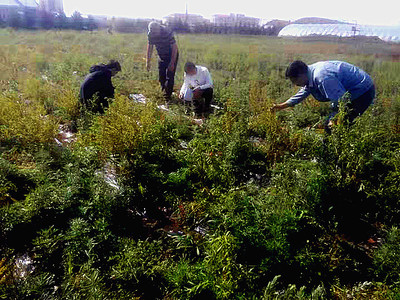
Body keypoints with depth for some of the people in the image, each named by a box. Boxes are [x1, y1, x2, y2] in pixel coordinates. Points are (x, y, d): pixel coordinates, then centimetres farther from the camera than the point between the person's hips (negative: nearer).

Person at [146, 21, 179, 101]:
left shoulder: (167, 32, -30)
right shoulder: (150, 34, -13)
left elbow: (174, 48, -25)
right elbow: (150, 48, 1)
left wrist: (172, 63, -26)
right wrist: (148, 62, -1)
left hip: (172, 55, -5)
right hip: (161, 56, 5)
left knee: (169, 76, -10)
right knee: (161, 76, 8)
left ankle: (168, 96, -3)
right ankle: (164, 91, 28)